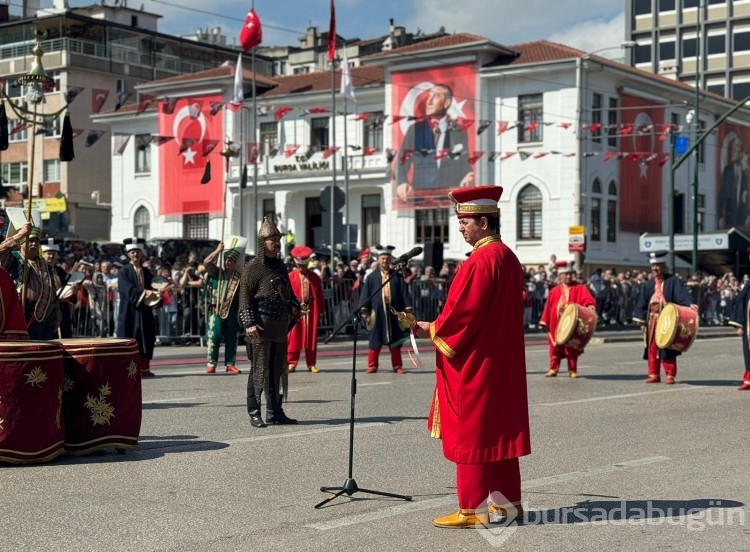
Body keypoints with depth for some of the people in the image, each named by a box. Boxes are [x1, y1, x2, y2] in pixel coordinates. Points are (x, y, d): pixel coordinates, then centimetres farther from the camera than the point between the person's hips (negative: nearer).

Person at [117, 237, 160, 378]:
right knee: (130, 340, -5)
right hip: (130, 311, -5)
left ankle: (144, 368, 12)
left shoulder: (146, 272, 14)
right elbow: (128, 290, -15)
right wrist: (144, 293, -26)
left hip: (145, 311, 5)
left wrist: (153, 294, -9)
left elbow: (149, 288, 14)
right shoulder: (124, 271, -3)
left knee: (146, 339, 5)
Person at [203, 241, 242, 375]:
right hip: (216, 311, -1)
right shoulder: (217, 273, 7)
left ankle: (230, 364, 11)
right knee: (213, 337, -5)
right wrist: (218, 250, -6)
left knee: (231, 339, 6)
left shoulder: (239, 278, 8)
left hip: (232, 312, 1)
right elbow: (207, 262, -9)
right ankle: (211, 364, -1)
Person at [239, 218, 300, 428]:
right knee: (259, 370, -4)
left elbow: (288, 293, 25)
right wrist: (249, 323, -18)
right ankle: (254, 413, 2)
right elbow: (245, 298, -9)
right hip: (260, 327, -7)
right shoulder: (253, 268, -5)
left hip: (280, 326, 7)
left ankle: (275, 412, 18)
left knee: (278, 371, 10)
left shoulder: (280, 266, 16)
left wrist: (294, 308, 7)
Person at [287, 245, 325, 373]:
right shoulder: (290, 277, 0)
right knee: (293, 337, 1)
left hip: (311, 311, 2)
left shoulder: (315, 278, 7)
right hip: (295, 311, -2)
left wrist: (321, 311, 6)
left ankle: (311, 364, 13)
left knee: (311, 337, 6)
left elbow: (320, 295, 9)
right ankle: (291, 363, 9)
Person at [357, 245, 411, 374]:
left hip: (393, 313, 1)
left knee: (395, 341, 5)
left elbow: (404, 294, 5)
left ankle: (397, 366, 11)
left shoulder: (397, 276, 6)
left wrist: (406, 309, -1)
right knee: (376, 340, 4)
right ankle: (372, 365, 11)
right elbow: (365, 294, 3)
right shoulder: (372, 277, 4)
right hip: (377, 314, -1)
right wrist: (364, 310, -5)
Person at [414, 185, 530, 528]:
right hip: (501, 361, 10)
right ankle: (507, 502, 19)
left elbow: (463, 312, -21)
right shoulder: (508, 257, 12)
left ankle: (473, 509, 1)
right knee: (499, 428, 13)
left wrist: (431, 330, -7)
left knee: (471, 432, -3)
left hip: (474, 363, -10)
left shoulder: (480, 261, -18)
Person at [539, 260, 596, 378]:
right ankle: (553, 369, 12)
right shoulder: (554, 291, 8)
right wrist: (544, 322, 6)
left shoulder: (579, 288, 1)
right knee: (555, 347, 4)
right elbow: (548, 307, 8)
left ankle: (572, 370, 12)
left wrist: (591, 307, -34)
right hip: (556, 326, 2)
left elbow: (588, 300, -12)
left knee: (572, 348, 4)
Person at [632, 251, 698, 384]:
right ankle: (654, 374, 14)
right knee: (652, 348, 6)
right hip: (652, 320, 5)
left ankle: (670, 375, 5)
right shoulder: (649, 284, 11)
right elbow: (643, 302, 12)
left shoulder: (673, 281, -3)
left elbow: (682, 294, -18)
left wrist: (690, 304, -37)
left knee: (668, 348, -2)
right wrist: (641, 320, 7)